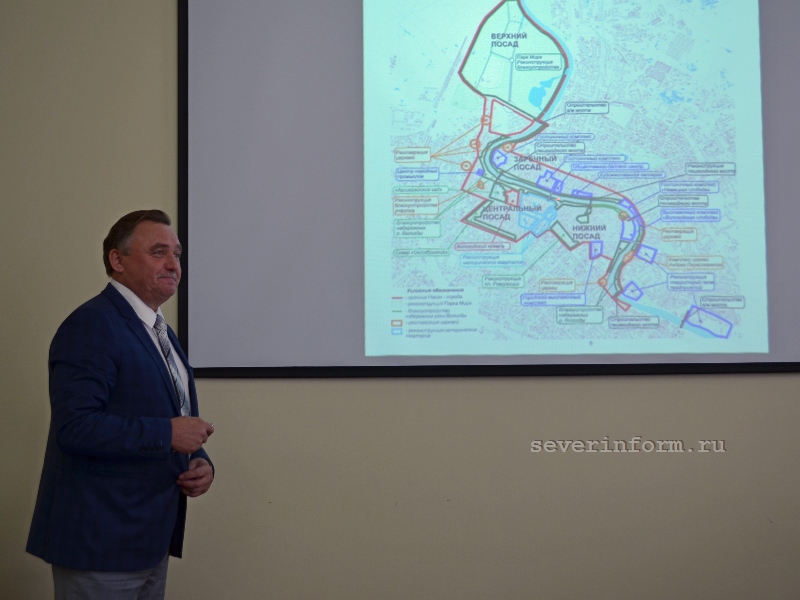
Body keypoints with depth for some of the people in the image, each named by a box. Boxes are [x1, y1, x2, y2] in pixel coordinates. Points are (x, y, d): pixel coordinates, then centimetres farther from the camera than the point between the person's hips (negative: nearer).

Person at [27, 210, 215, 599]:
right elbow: (75, 426, -25)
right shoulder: (91, 325, -14)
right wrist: (168, 433, -22)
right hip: (100, 541, -8)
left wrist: (201, 463, 1)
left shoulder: (161, 334, 15)